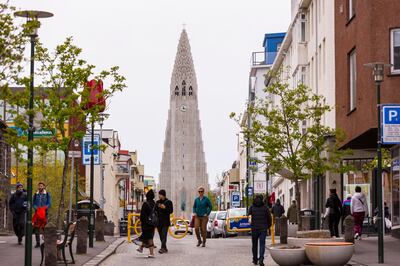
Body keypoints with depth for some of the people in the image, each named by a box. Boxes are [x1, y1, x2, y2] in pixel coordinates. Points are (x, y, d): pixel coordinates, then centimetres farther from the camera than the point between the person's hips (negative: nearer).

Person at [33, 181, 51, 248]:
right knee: (36, 228, -2)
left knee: (45, 228, -7)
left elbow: (49, 204, 1)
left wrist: (44, 208, -16)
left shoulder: (47, 194, 5)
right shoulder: (36, 194, 12)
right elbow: (33, 203, 10)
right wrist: (36, 208, -9)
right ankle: (38, 242, 3)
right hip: (37, 213, 2)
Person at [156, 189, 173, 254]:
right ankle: (165, 248, 16)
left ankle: (162, 248, -19)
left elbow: (171, 211, -6)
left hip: (165, 222, -5)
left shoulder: (168, 202, -1)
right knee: (161, 236, 7)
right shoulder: (157, 202, 12)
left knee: (164, 235, -14)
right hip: (159, 221, 5)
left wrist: (165, 208, -20)